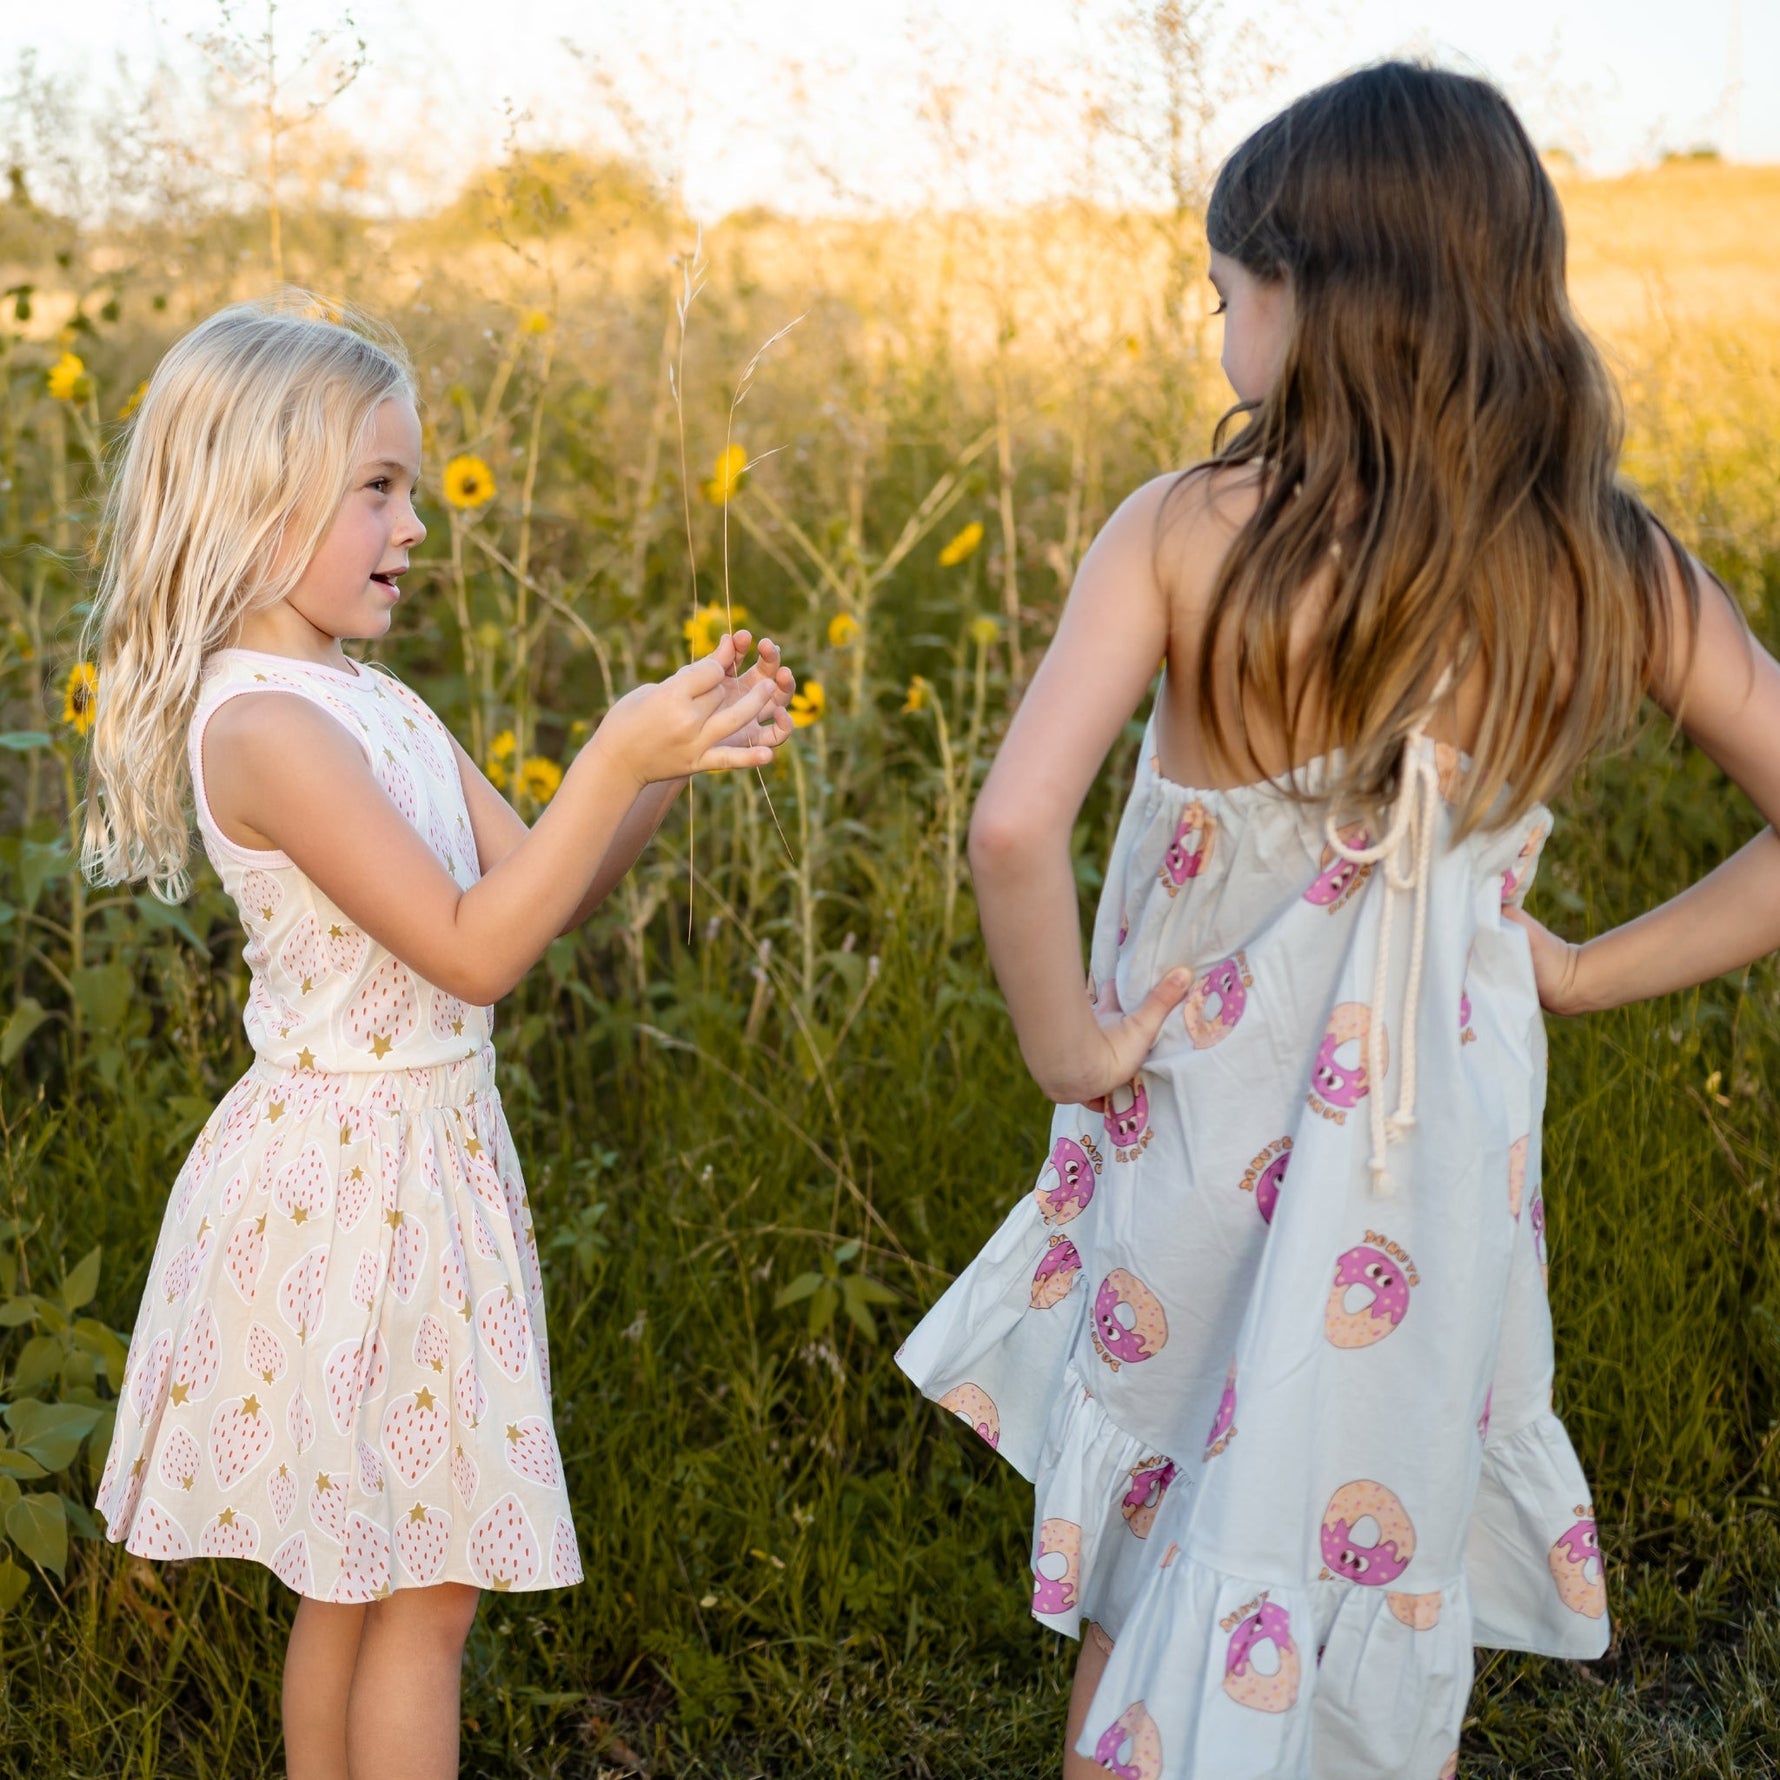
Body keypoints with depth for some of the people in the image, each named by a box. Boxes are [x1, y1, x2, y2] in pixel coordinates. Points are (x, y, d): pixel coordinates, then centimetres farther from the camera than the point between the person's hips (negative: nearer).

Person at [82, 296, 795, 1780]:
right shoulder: (264, 725, -21)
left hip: (426, 1156, 9)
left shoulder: (374, 704, 8)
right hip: (346, 1177, -9)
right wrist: (616, 760, -24)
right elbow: (475, 950, -24)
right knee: (428, 1588, 2)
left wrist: (679, 756, -4)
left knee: (359, 1578, 18)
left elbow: (544, 893, 8)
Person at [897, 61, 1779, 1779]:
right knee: (1390, 1579, 22)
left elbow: (1013, 826, -27)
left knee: (1150, 1583, 22)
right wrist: (1588, 972, 2)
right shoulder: (1613, 571, -7)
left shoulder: (1186, 532, -16)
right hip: (1442, 1166, 2)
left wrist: (1067, 1046, -12)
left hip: (1199, 1143, -2)